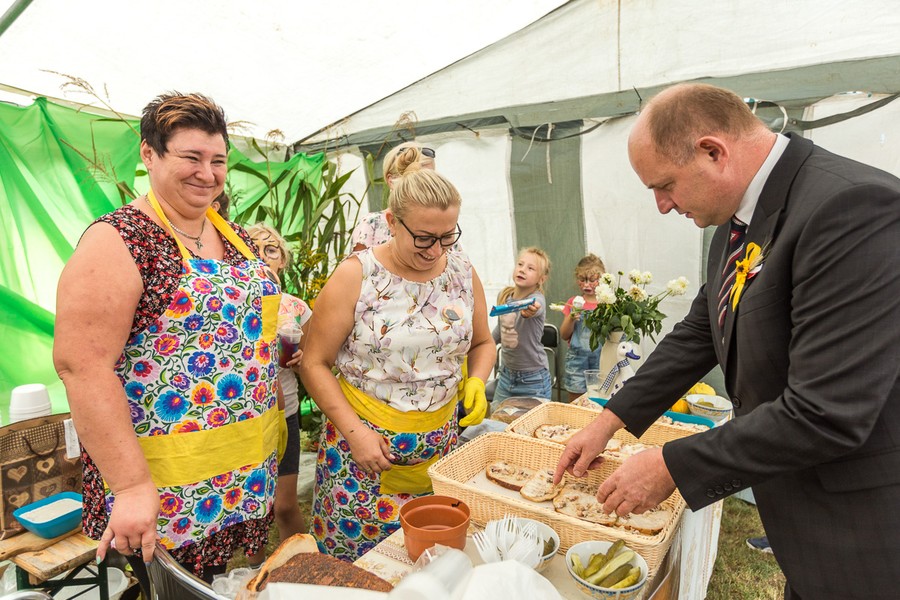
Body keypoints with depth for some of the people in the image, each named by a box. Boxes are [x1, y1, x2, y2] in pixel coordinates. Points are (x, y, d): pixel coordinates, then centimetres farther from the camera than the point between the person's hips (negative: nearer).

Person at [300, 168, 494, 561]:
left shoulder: (463, 273, 0)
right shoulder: (355, 276, -12)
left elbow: (482, 342, 13)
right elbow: (314, 364, -9)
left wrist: (476, 380, -7)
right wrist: (354, 431, -15)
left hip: (441, 442, 3)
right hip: (364, 439, -3)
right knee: (357, 556, 8)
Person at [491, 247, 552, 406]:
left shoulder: (537, 300, -20)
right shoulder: (504, 295, -2)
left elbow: (533, 307, -46)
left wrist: (529, 311, -66)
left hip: (532, 380, -6)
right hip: (506, 375, 6)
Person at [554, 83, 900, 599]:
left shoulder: (854, 207, -28)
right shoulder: (741, 219, -1)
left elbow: (826, 415, -31)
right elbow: (700, 332, 5)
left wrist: (672, 467, -21)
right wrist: (610, 420, 1)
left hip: (857, 524, -7)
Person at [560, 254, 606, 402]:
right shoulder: (573, 303, 6)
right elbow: (564, 335, 4)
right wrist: (571, 318, -12)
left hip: (600, 358, -1)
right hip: (577, 358, 1)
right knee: (575, 402, 6)